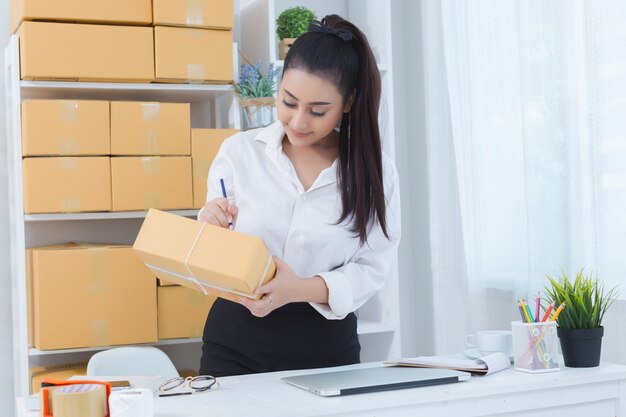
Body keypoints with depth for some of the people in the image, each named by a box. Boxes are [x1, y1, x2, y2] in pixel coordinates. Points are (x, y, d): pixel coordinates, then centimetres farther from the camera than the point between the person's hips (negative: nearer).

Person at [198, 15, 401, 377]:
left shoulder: (374, 170, -3)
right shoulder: (239, 152, -2)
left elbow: (372, 269, -9)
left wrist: (301, 289, -25)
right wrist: (210, 231, -18)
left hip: (327, 347, 0)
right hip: (236, 346, 1)